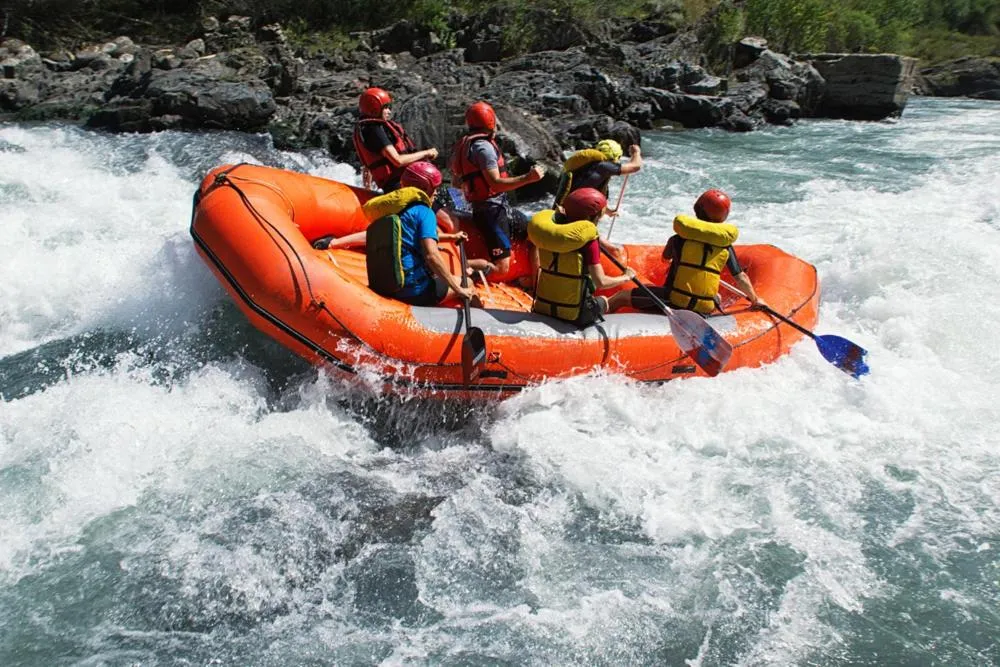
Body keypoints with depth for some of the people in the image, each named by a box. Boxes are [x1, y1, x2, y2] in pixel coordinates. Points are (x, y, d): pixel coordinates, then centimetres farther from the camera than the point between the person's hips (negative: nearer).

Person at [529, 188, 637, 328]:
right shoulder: (588, 240, -18)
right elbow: (601, 282, -20)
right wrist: (626, 277, -2)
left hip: (542, 308, 4)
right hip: (574, 315, -4)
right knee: (604, 301, 28)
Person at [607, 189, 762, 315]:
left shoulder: (679, 240, -6)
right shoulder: (726, 246, -1)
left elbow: (665, 256, 16)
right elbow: (741, 278, 4)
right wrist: (755, 300, 21)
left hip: (674, 303, -3)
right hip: (705, 310, 3)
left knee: (622, 296, 8)